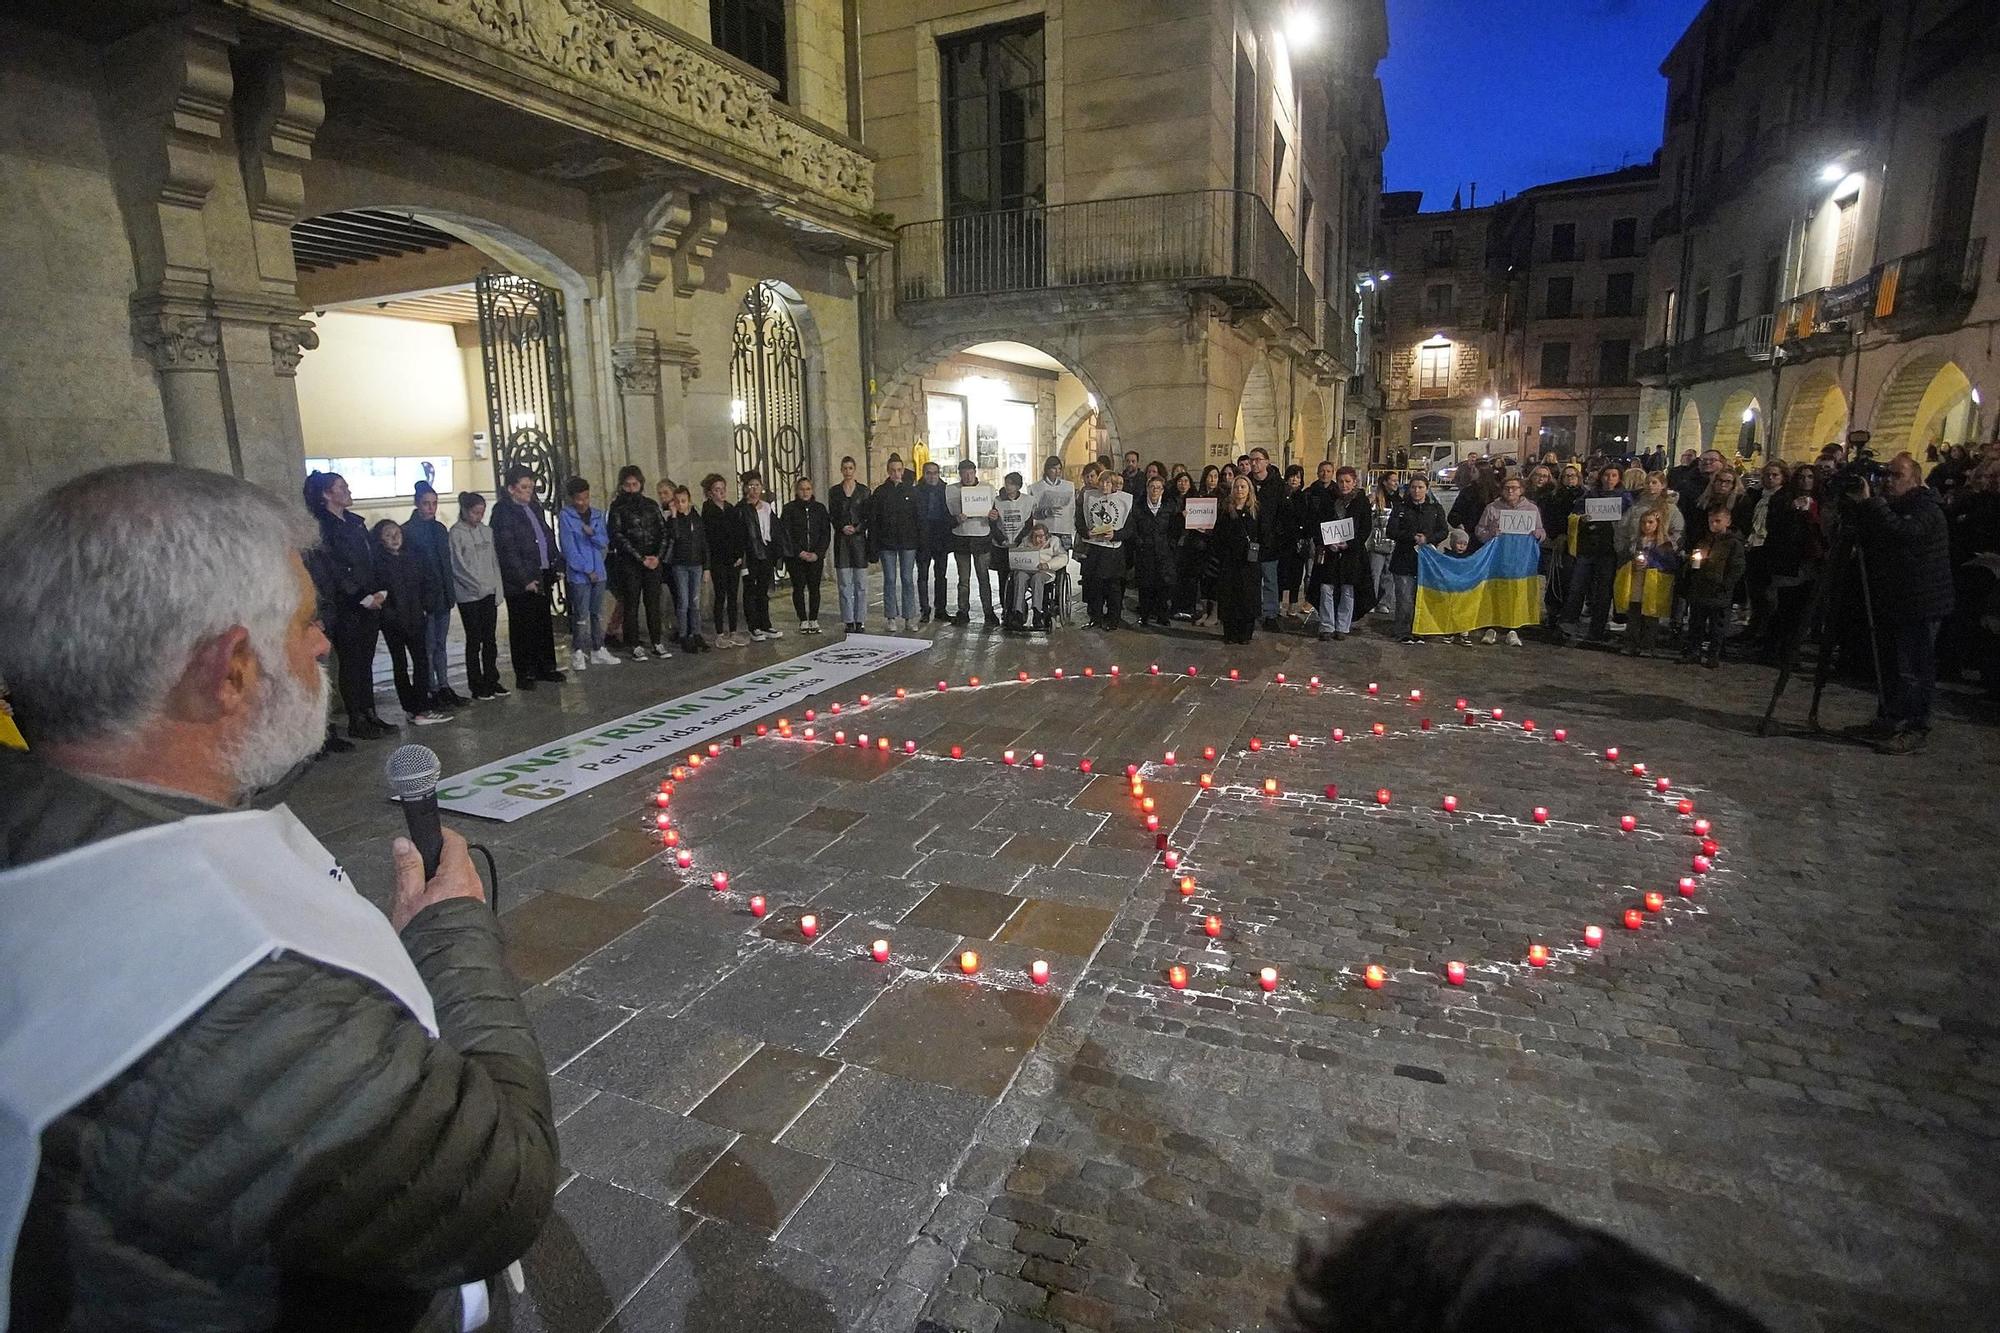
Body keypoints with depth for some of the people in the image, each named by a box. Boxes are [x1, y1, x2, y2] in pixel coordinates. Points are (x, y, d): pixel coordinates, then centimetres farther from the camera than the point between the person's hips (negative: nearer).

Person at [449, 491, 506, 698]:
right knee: (474, 640, 1)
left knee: (489, 639, 8)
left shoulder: (487, 531, 9)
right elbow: (458, 566, -11)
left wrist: (497, 589, 5)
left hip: (489, 594, 5)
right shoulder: (456, 533, -7)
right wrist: (479, 585, -14)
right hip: (468, 596, -5)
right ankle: (477, 686, 9)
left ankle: (492, 681, 17)